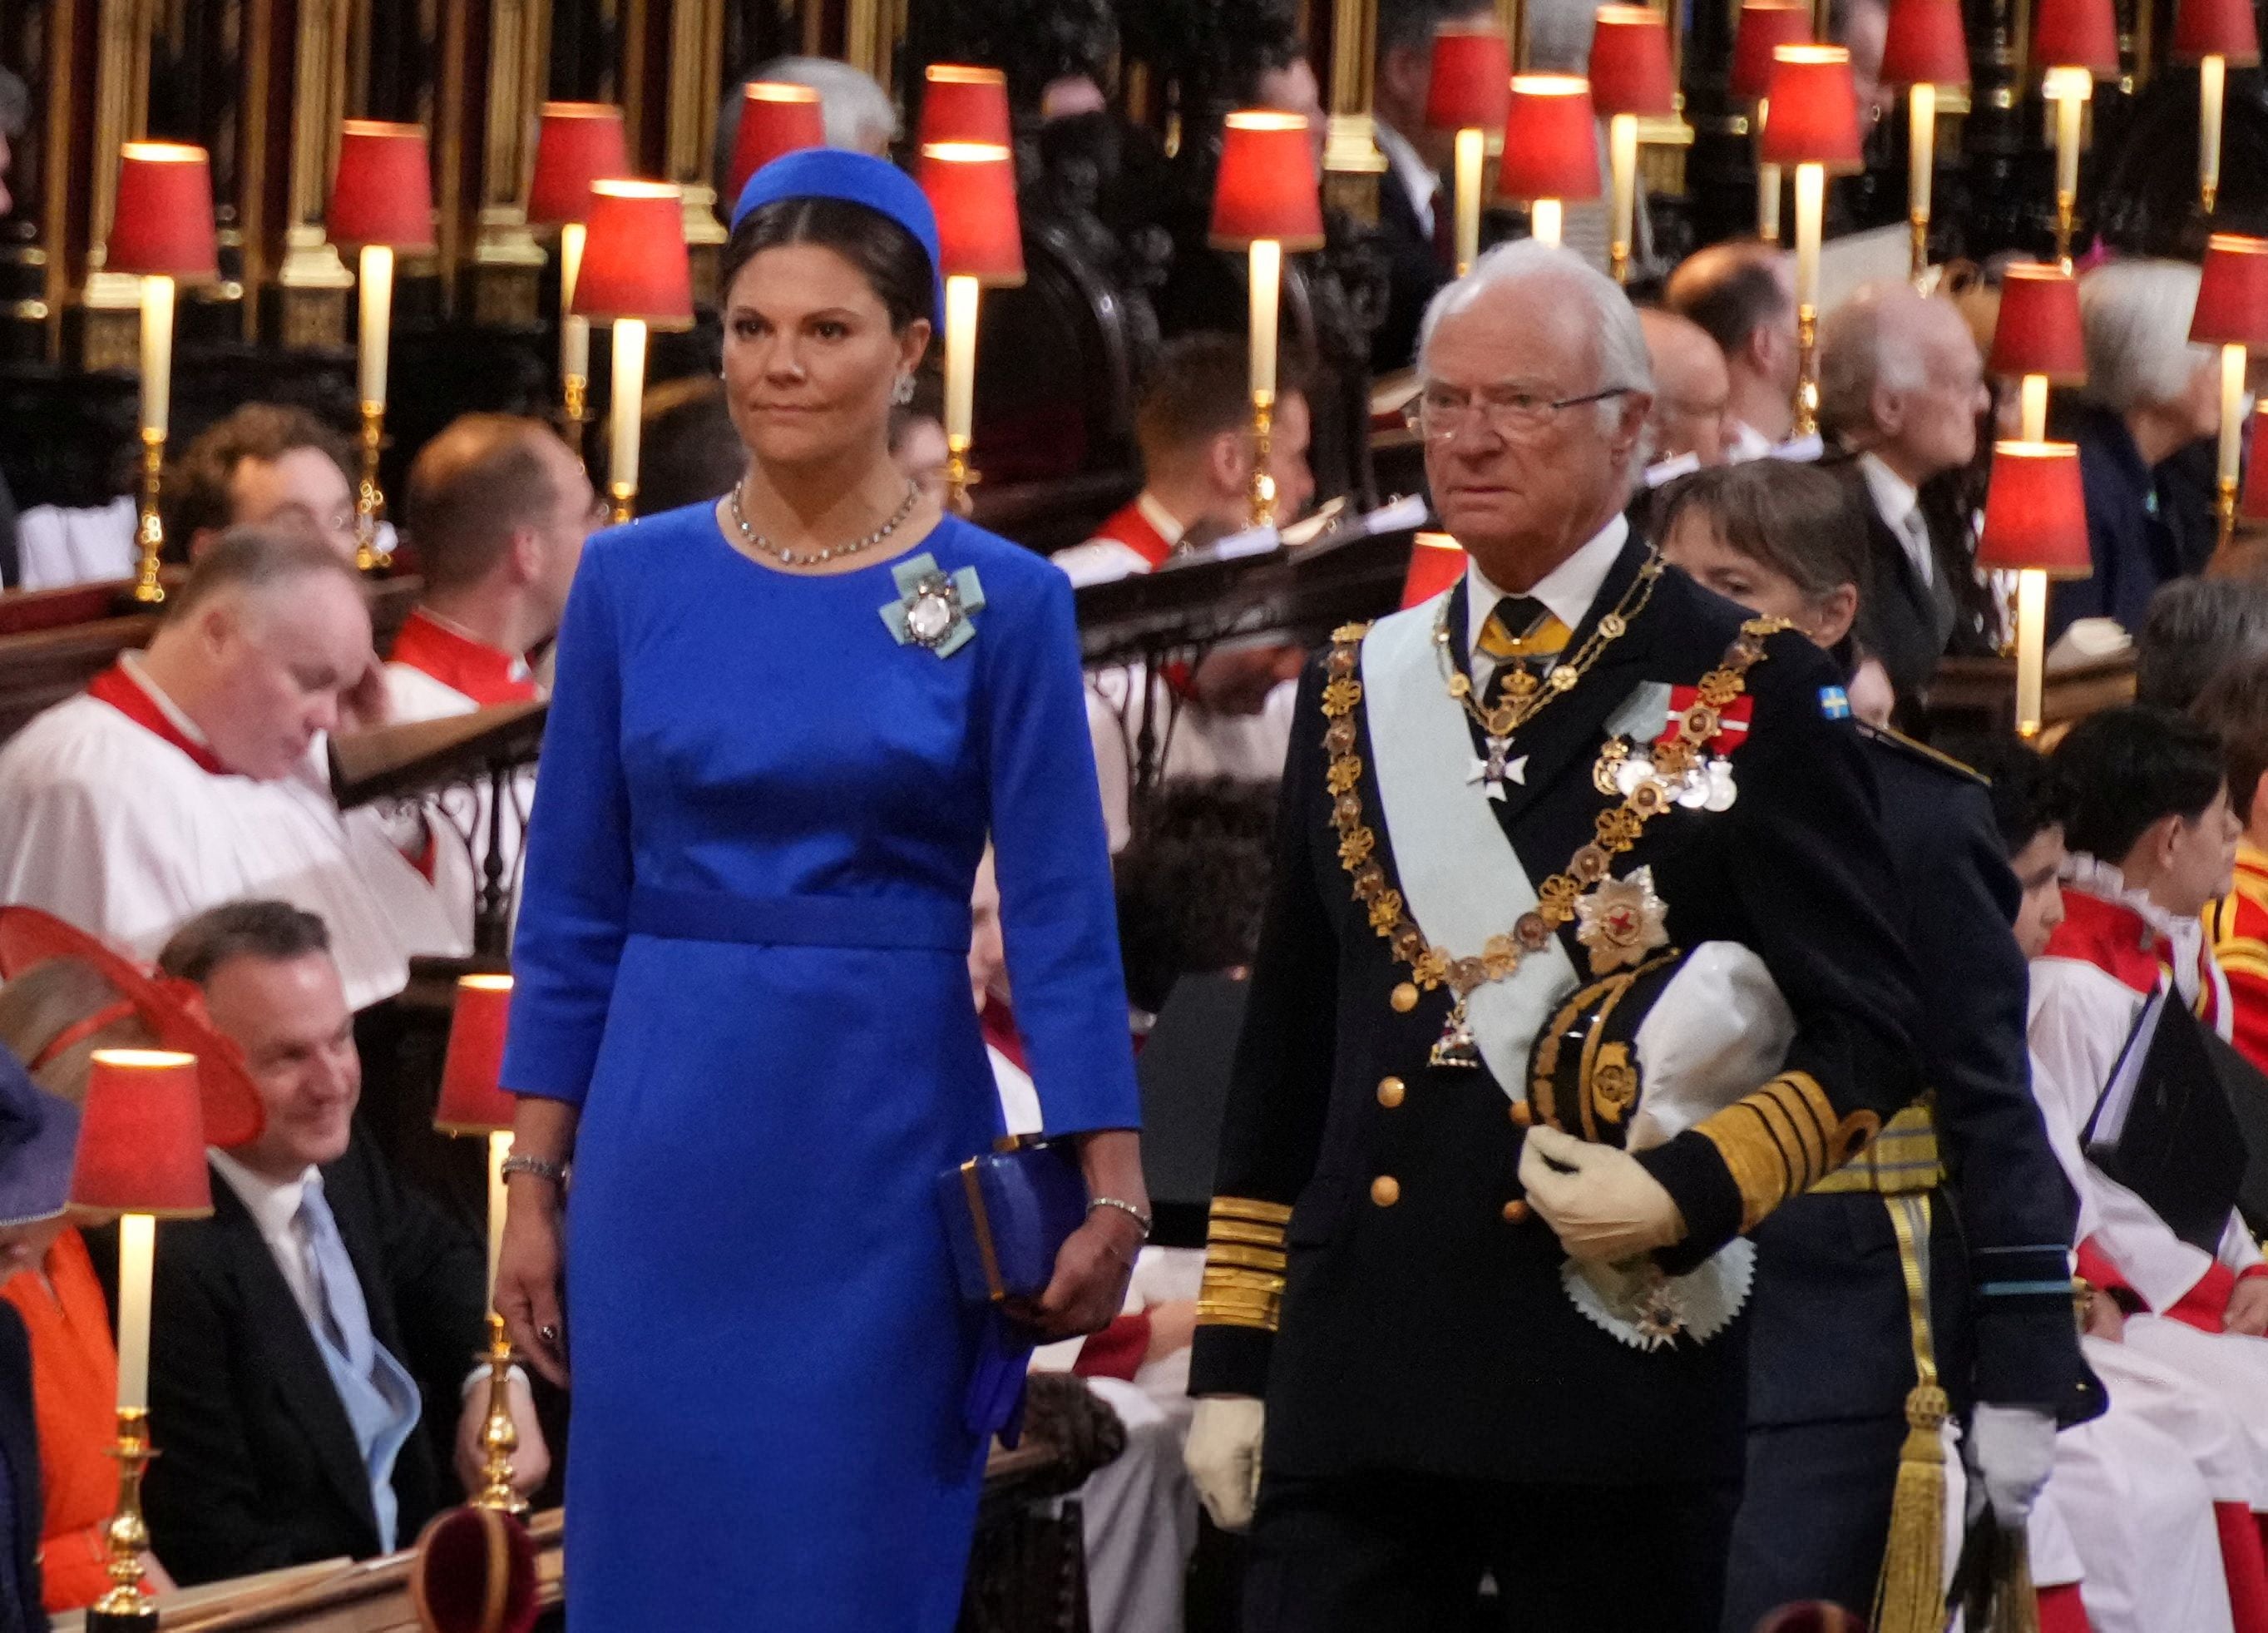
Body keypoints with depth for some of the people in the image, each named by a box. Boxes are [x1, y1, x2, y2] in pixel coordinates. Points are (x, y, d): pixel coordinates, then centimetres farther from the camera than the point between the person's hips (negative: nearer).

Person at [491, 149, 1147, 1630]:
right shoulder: (632, 581, 4)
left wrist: (1113, 1189, -8)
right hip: (671, 1146, 2)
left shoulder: (1003, 603, -3)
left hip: (883, 1147, -2)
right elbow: (576, 906, 7)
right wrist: (536, 1182, 4)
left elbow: (1061, 914, -3)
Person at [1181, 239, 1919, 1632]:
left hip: (1622, 1355, -3)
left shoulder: (1752, 690, 0)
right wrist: (1233, 1356, 13)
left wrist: (1692, 1191, -16)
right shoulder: (1353, 691, 15)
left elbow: (1870, 1033, -1)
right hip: (1358, 1376, 4)